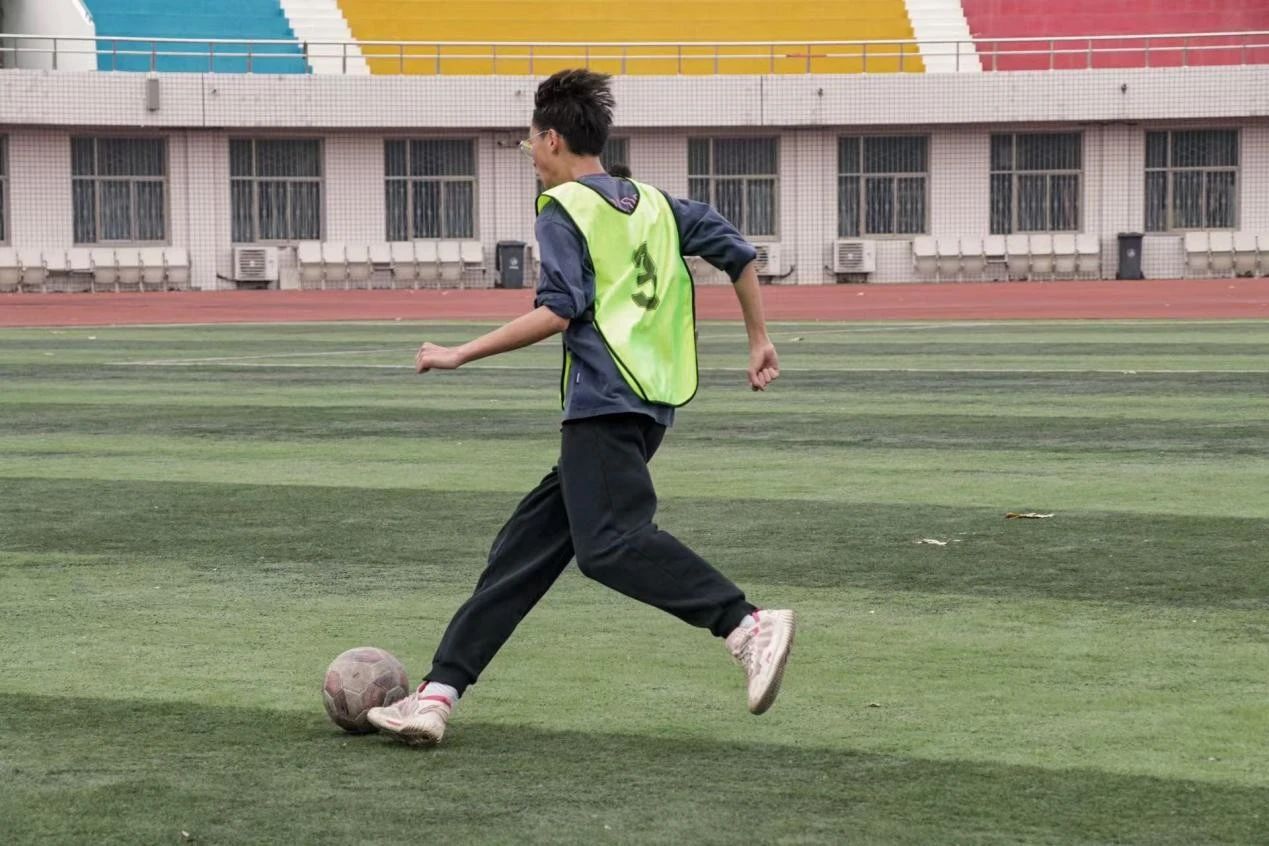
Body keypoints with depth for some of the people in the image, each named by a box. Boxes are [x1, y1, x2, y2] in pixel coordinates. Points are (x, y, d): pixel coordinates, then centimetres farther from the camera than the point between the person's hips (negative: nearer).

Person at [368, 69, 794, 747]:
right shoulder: (653, 204, 21)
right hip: (651, 402, 9)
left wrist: (461, 355, -8)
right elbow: (738, 253, 20)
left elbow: (559, 311, -13)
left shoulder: (564, 209, -2)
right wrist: (759, 342, 26)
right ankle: (438, 695, 5)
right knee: (528, 544, 7)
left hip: (604, 400, -9)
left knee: (610, 544, -17)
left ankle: (749, 627, -27)